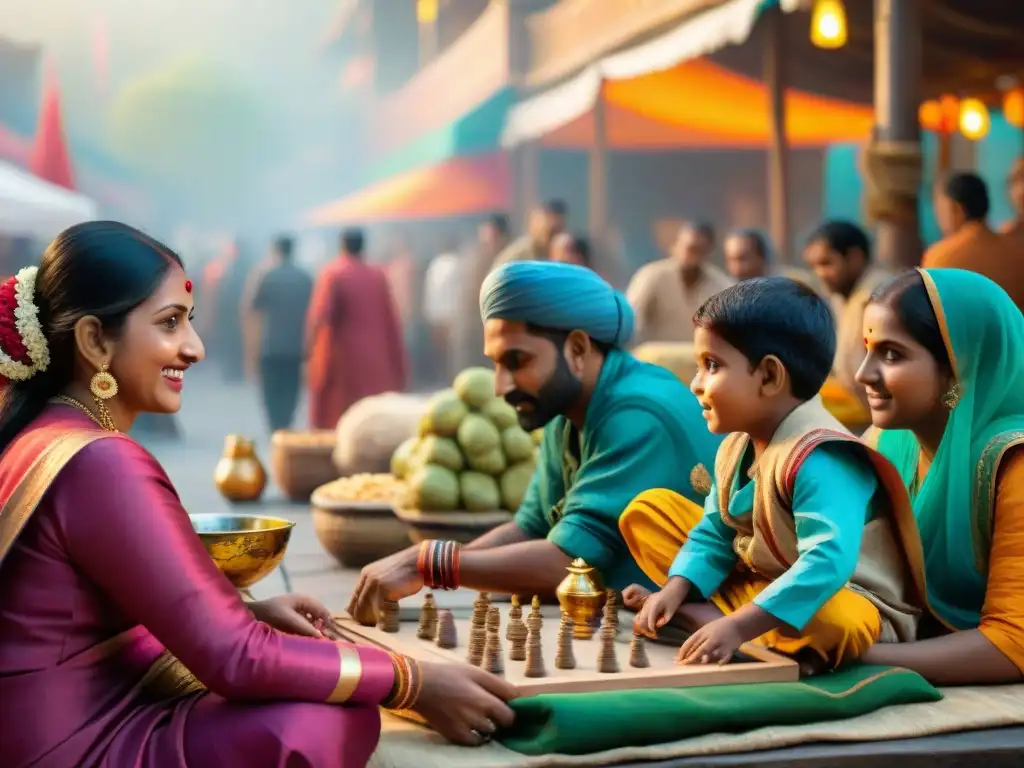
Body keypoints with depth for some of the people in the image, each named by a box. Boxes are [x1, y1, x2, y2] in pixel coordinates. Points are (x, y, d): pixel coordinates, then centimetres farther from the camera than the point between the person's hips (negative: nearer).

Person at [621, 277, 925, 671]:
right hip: (762, 580, 8)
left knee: (840, 622, -46)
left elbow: (827, 563, -41)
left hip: (839, 599, -8)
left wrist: (738, 626, -46)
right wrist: (675, 590, -12)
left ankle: (716, 615, -20)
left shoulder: (818, 460, -30)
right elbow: (716, 533, 7)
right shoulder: (737, 446, -1)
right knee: (649, 509, 6)